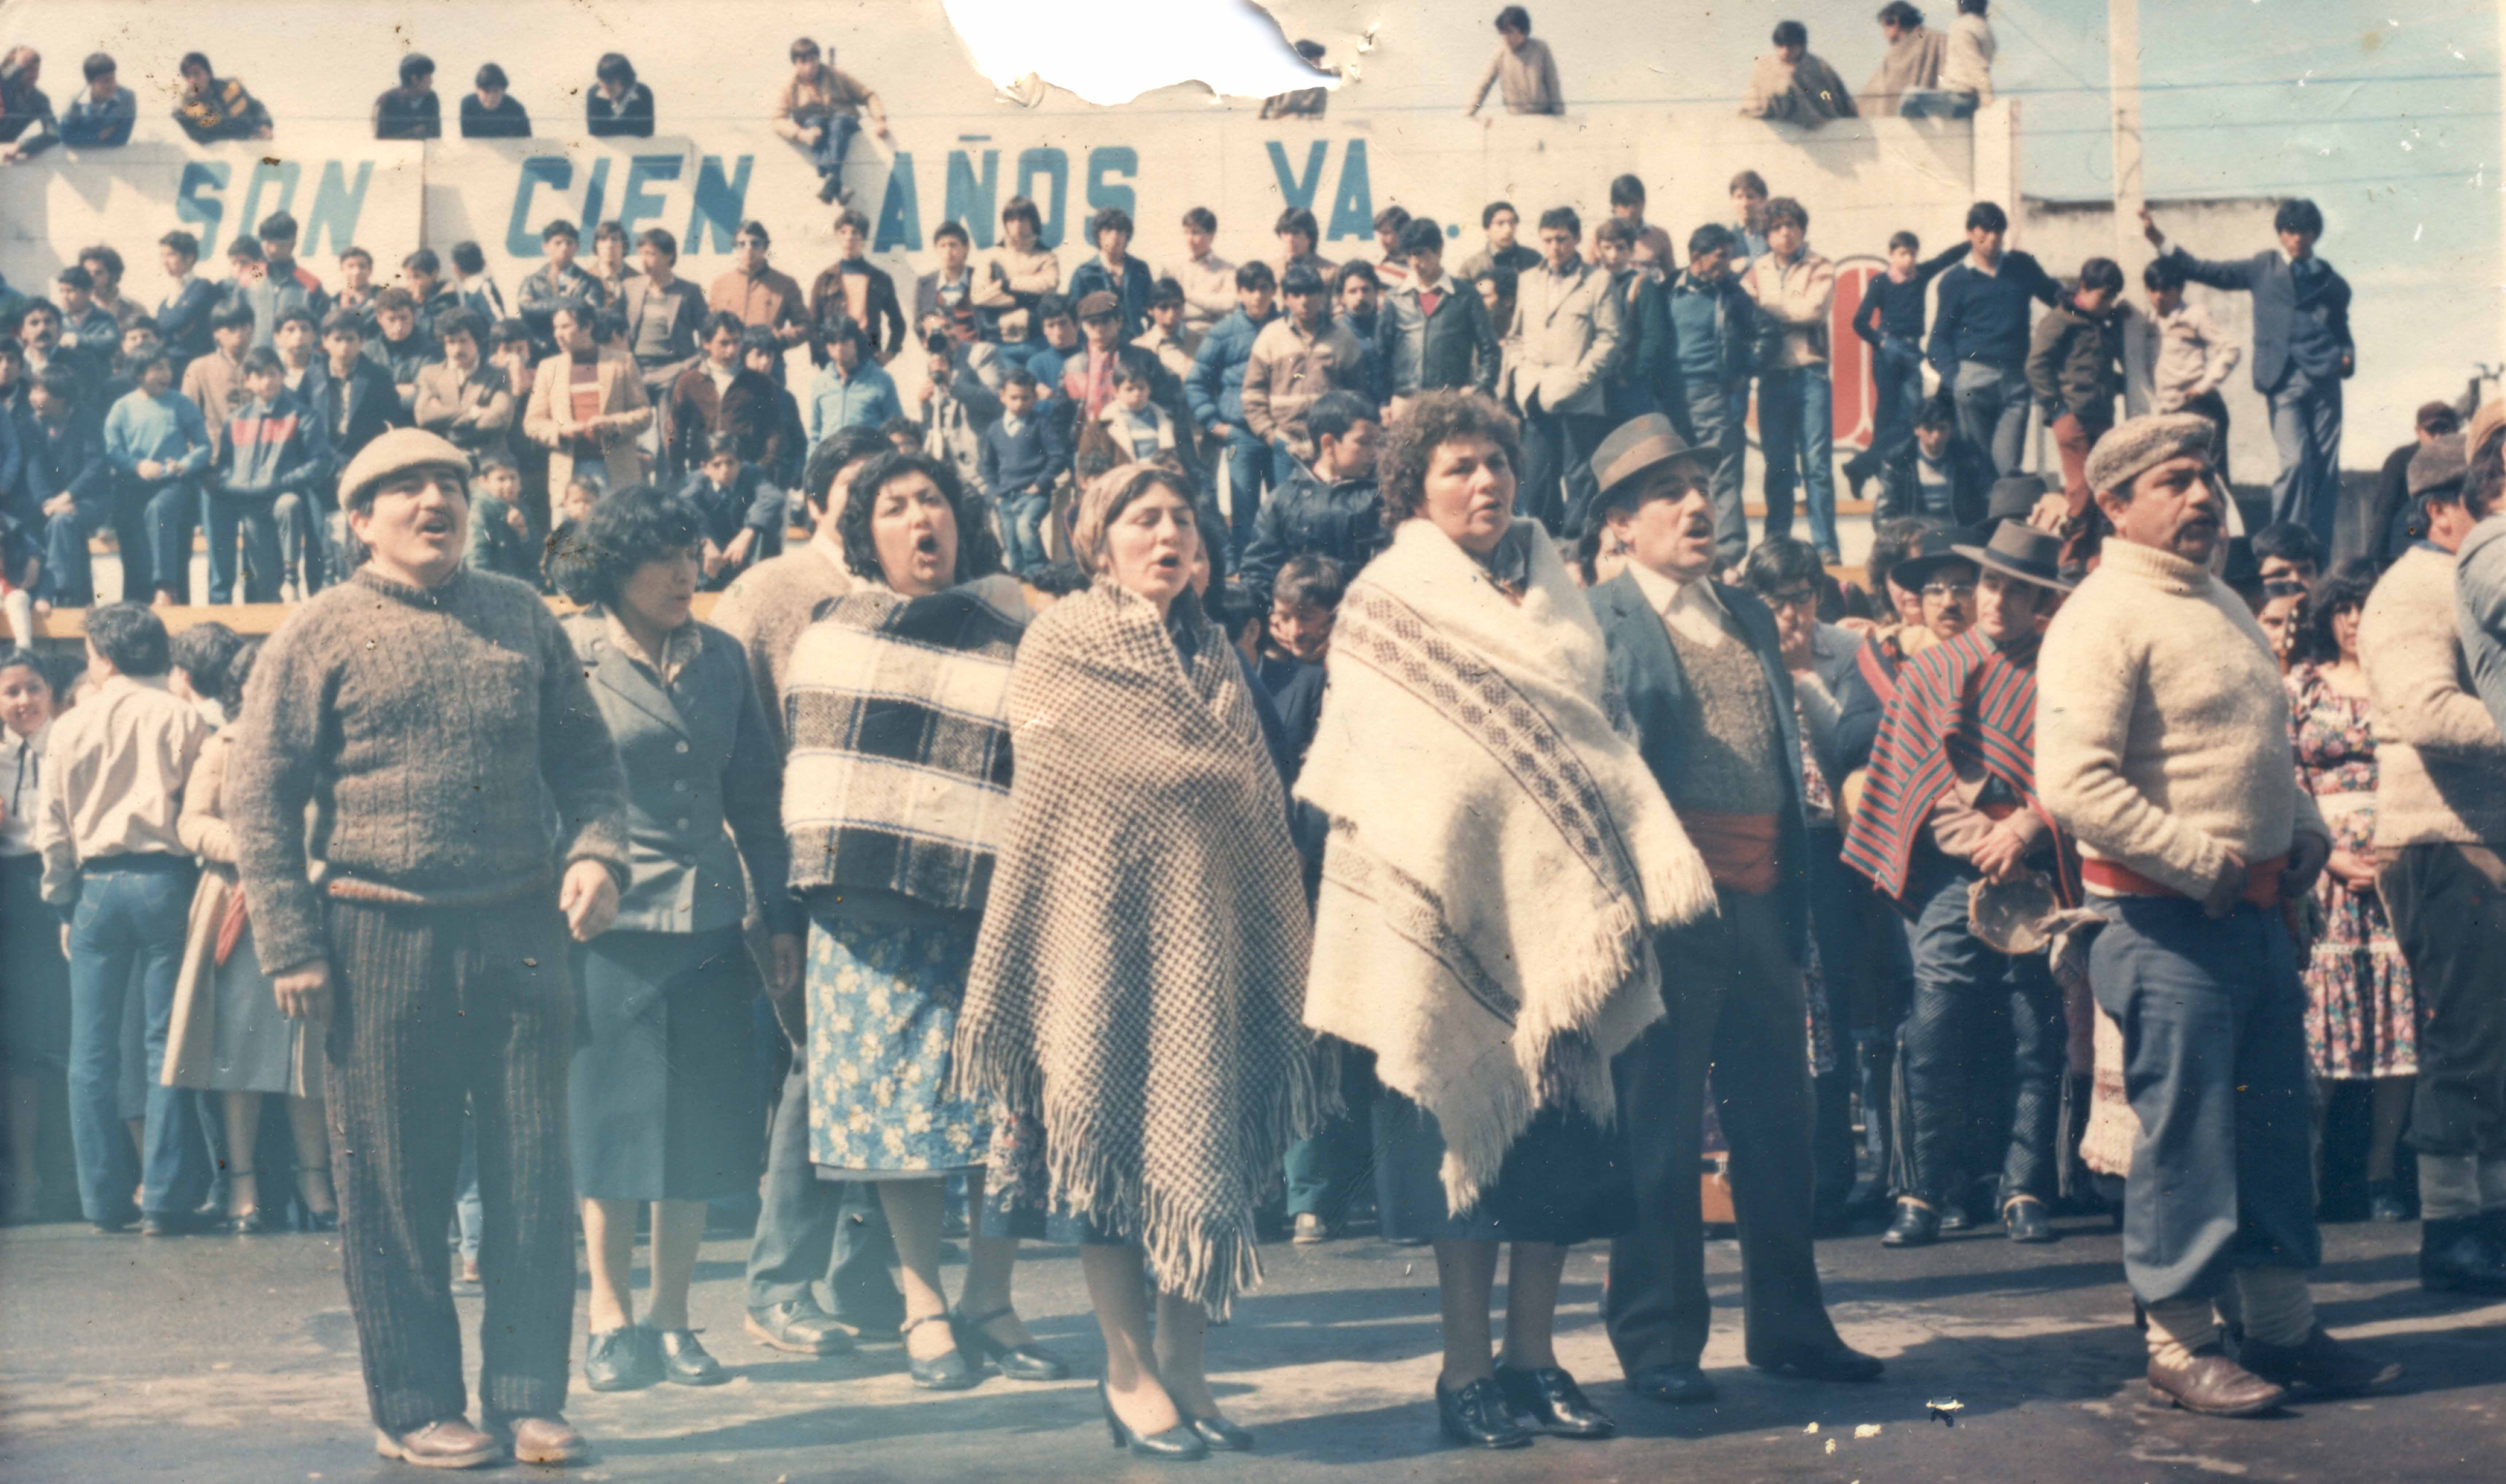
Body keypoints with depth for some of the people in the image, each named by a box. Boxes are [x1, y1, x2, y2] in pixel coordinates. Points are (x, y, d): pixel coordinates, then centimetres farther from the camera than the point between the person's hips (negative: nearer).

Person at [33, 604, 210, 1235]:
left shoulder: (70, 727, 5)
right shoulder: (184, 720, -1)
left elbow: (52, 827, 7)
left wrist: (63, 902, 16)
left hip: (97, 884, 1)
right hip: (166, 880, -1)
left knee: (93, 1052, 8)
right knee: (166, 1043, 0)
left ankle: (106, 1200, 9)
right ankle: (165, 1200, -3)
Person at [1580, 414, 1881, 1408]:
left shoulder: (1751, 617, 17)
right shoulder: (1596, 624, -3)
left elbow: (1791, 758, 19)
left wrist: (1798, 900, 14)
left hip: (1762, 904, 6)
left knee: (1778, 1127, 12)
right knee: (1661, 1133, 0)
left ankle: (1790, 1327, 23)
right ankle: (1657, 1343, 10)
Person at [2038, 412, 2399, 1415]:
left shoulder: (2223, 606, 17)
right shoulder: (2103, 617, -13)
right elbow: (2074, 784, -23)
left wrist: (2305, 829, 11)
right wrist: (2202, 863, -19)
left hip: (2257, 909, 9)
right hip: (2170, 920, -9)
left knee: (2276, 1123, 14)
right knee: (2186, 1132, -2)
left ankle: (2282, 1326, 25)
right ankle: (2181, 1343, 9)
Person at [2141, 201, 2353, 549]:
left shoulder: (2333, 282, 17)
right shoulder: (2263, 268, 12)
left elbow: (2343, 333, 24)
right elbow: (2207, 272, 12)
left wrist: (2348, 358, 3)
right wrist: (2162, 244, 4)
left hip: (2325, 378, 2)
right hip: (2284, 382, -2)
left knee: (2327, 469, -1)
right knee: (2296, 461, -16)